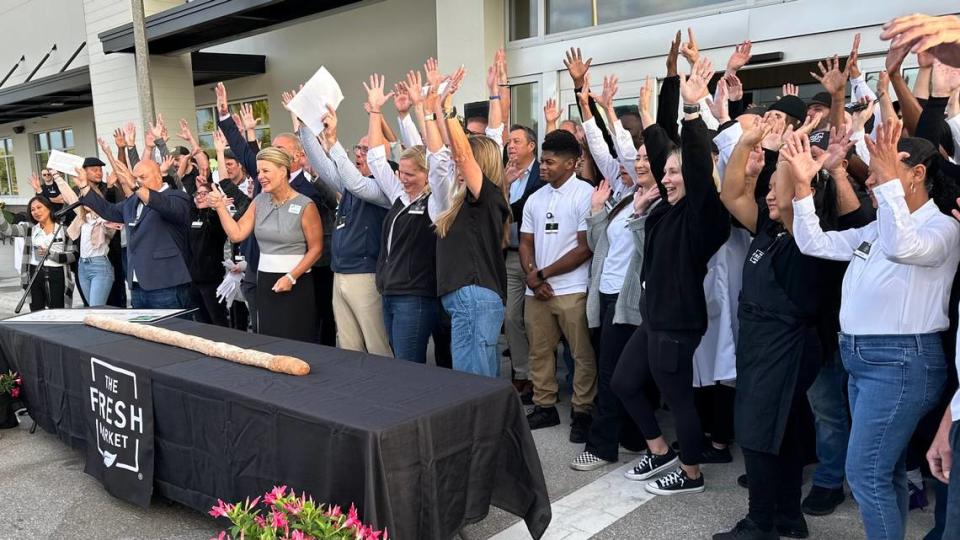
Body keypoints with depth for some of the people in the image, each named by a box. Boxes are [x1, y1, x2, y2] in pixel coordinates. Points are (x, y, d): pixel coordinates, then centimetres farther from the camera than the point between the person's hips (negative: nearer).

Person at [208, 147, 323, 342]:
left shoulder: (305, 205, -10)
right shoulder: (259, 201, 7)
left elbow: (316, 249, -9)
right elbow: (236, 234, 2)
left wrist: (291, 277, -15)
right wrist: (220, 207, -8)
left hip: (296, 283, -5)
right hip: (265, 281, 5)